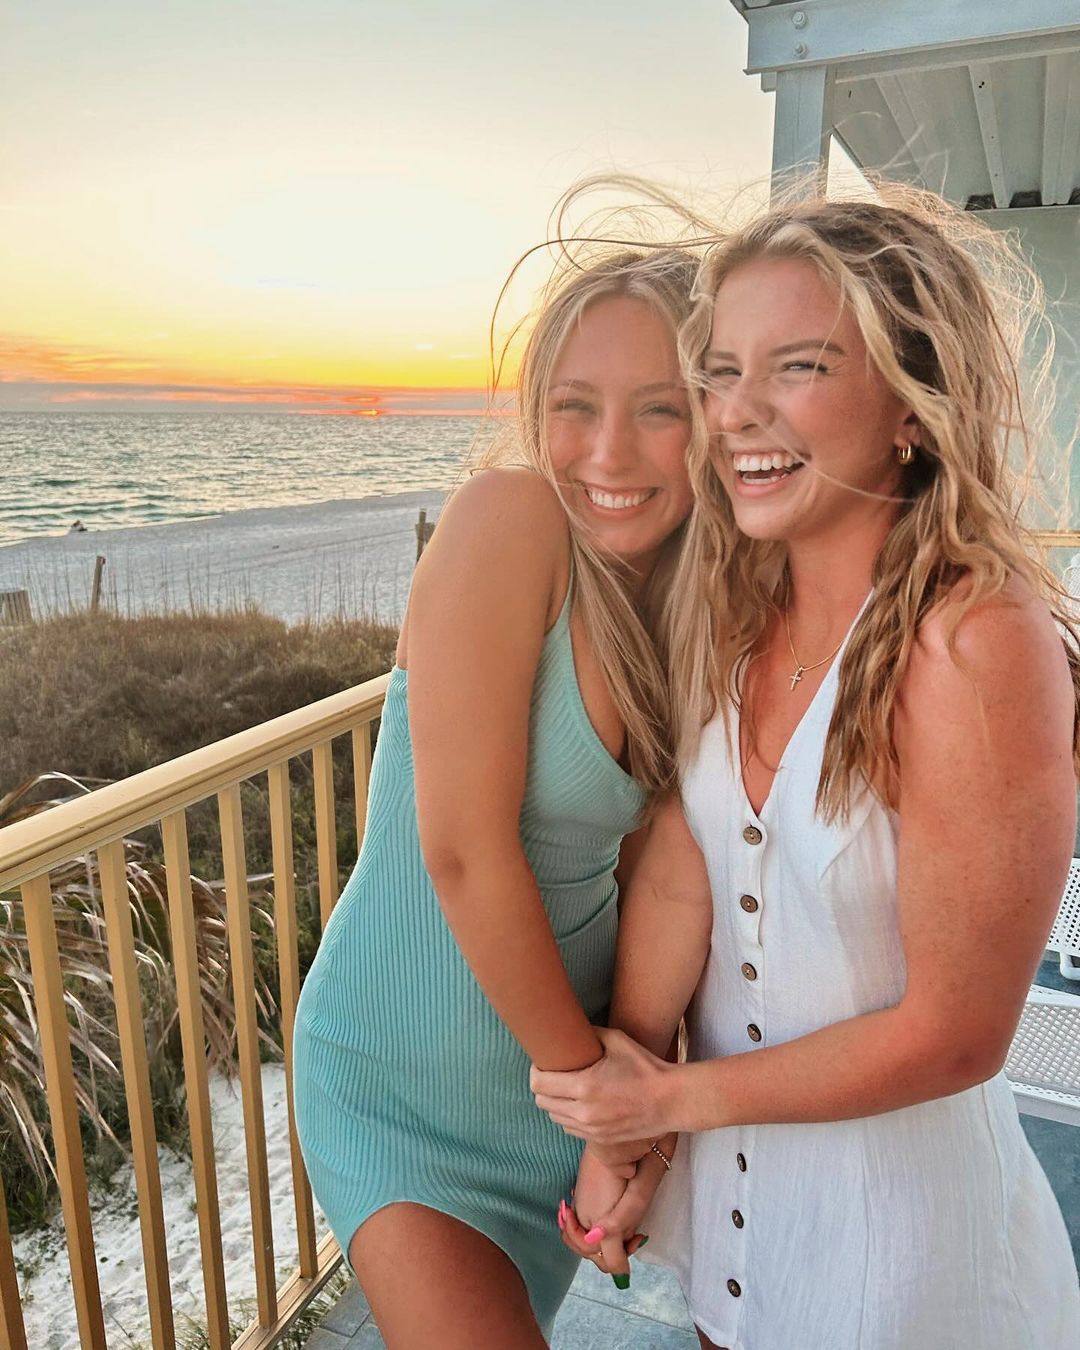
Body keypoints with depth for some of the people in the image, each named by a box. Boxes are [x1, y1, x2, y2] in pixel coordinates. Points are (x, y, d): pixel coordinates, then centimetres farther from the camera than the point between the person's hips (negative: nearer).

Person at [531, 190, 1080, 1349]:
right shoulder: (736, 619, -8)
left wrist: (668, 1096, -13)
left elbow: (952, 1036, -23)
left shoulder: (981, 646, -27)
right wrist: (614, 1127, -11)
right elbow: (675, 870, -9)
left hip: (901, 1224, -5)